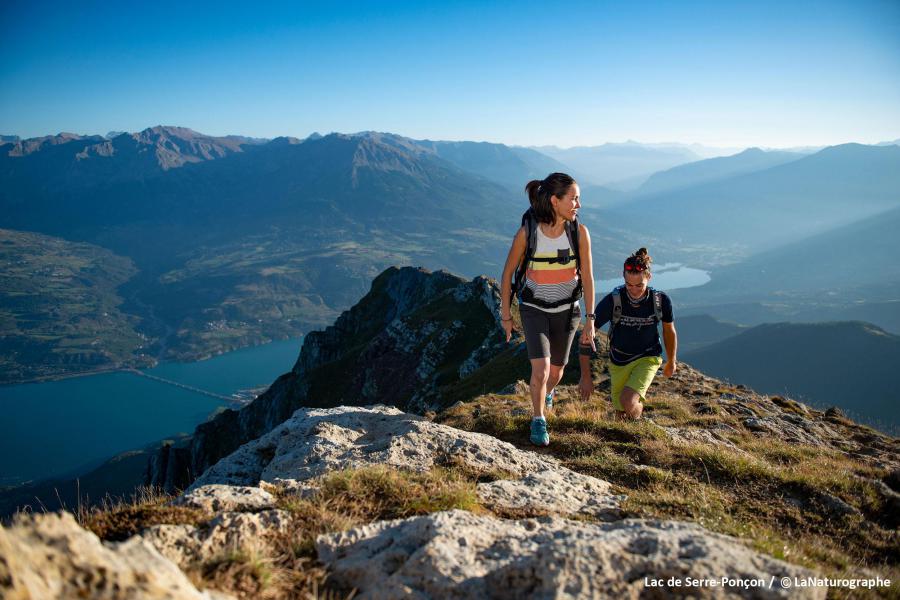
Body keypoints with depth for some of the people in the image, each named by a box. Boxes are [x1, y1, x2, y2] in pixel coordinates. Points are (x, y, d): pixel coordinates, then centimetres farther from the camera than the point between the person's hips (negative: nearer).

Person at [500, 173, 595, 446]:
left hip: (566, 310, 2)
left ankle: (547, 394, 53)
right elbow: (508, 273, -7)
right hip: (534, 309, -2)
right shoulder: (527, 232, -20)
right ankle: (538, 421, 10)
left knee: (556, 370, 16)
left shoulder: (579, 232, -15)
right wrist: (505, 315, -2)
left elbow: (587, 277, -7)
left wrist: (590, 320, -7)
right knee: (540, 368, -16)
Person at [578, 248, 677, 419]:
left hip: (648, 358, -1)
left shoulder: (661, 300, -19)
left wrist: (671, 362, 15)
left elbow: (669, 330, 2)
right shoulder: (612, 301, -25)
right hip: (619, 361, 1)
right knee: (621, 416, 8)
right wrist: (586, 377, -19)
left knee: (628, 402, -23)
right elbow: (585, 337, -19)